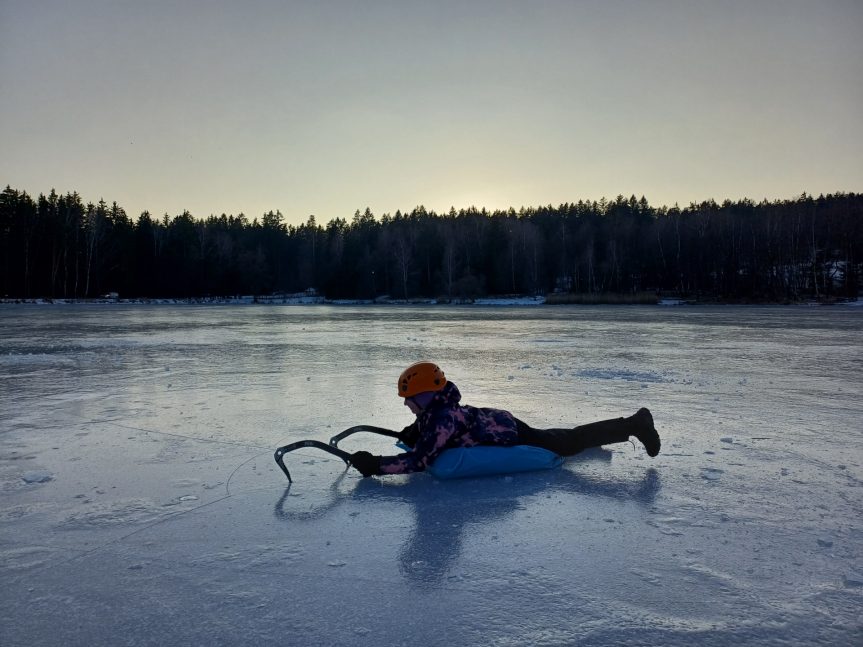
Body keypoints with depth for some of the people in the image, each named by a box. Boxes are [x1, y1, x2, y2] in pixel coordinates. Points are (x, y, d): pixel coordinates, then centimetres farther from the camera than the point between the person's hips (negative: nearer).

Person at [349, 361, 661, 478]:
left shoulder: (443, 418, -31)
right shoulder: (435, 409, -4)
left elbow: (419, 460, -36)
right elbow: (424, 432, 19)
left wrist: (374, 464, -33)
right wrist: (411, 435, -3)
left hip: (512, 436, -8)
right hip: (501, 423, 8)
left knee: (570, 443, 5)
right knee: (563, 438, 25)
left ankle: (633, 424, 17)